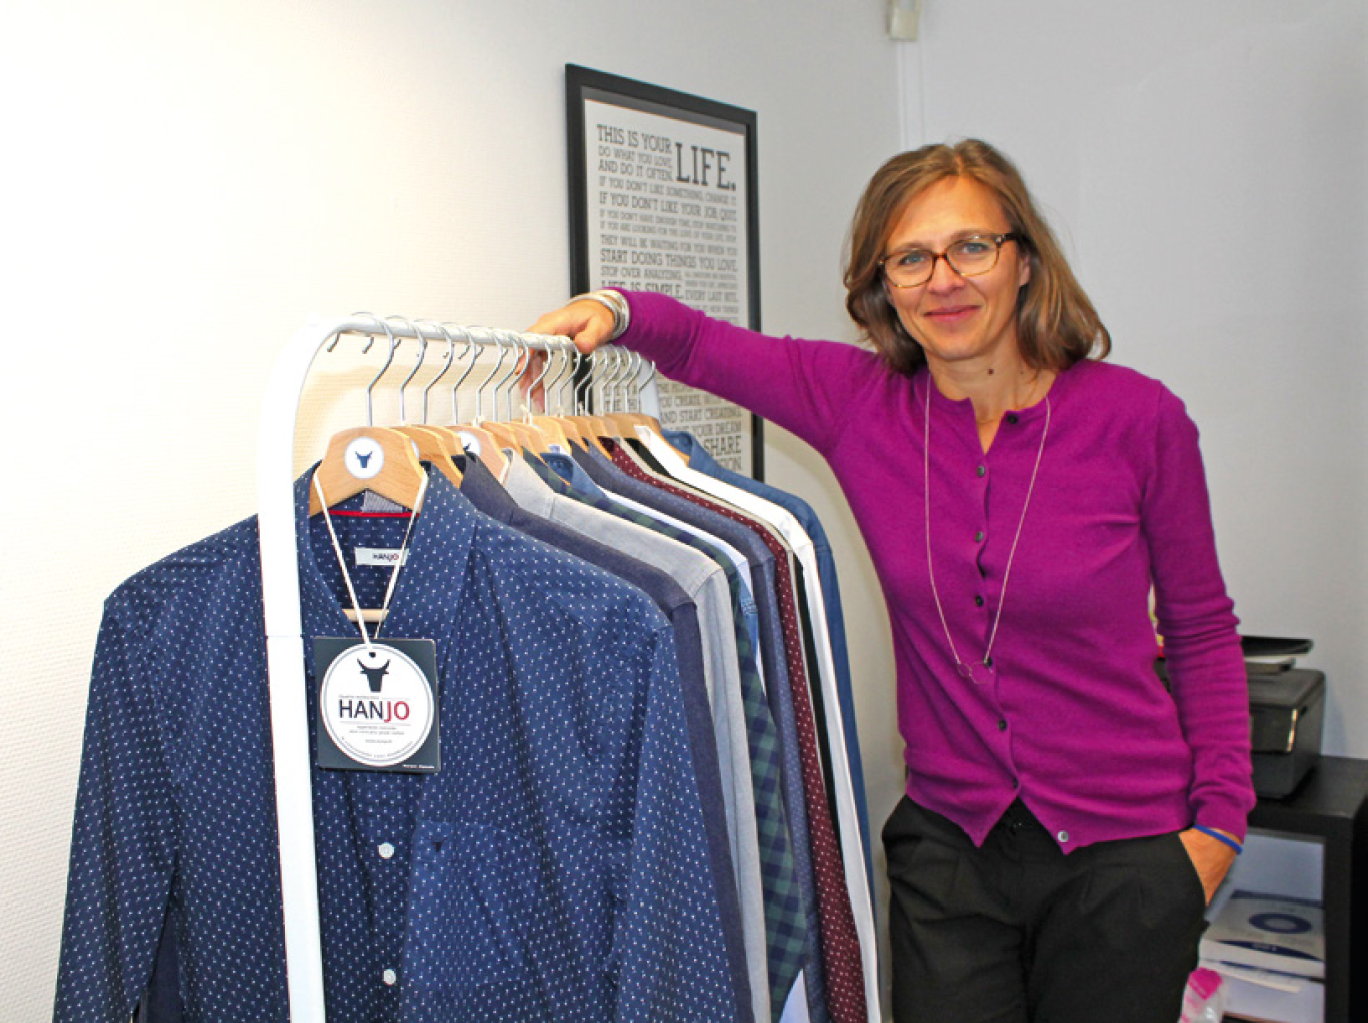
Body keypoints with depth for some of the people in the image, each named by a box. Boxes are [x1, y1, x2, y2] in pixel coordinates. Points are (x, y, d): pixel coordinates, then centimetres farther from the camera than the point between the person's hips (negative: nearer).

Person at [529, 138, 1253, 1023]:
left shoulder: (1137, 418, -10)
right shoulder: (863, 403, -6)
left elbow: (1202, 628, 0)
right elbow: (698, 344, 2)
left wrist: (1221, 816, -3)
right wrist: (612, 311, -19)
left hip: (1125, 850, -1)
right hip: (948, 843, 2)